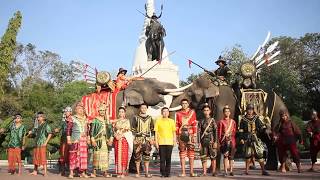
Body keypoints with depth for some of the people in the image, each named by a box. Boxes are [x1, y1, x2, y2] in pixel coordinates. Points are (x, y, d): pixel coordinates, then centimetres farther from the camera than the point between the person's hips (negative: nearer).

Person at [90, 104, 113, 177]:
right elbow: (92, 131, -1)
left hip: (106, 140, 3)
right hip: (97, 140, -3)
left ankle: (105, 172, 3)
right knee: (96, 155, -7)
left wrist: (111, 139, 3)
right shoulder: (95, 120, 3)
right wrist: (93, 140, -10)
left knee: (105, 156, -1)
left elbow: (111, 131, 14)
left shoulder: (107, 121, 15)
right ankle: (94, 171, -2)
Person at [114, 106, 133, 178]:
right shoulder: (116, 121, 13)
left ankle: (123, 172, -3)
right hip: (117, 140, 2)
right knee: (118, 155, -1)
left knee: (124, 155, -6)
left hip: (125, 139, -2)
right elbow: (114, 130, 11)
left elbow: (128, 130, -3)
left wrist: (121, 135, -13)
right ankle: (118, 172, 2)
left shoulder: (127, 121, 6)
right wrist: (116, 136, -7)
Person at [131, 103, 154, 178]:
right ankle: (138, 172, 8)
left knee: (147, 156, 2)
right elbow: (133, 129, 3)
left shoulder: (150, 118, 10)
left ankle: (147, 173, 7)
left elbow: (152, 129, 12)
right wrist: (133, 139, -4)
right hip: (138, 139, -1)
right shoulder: (136, 118, 4)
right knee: (137, 156, 0)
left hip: (147, 139, 2)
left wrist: (152, 139, 4)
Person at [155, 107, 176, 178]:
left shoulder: (171, 121, 10)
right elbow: (156, 132, 5)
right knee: (162, 158, 0)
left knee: (168, 158, 3)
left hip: (169, 142, 1)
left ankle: (168, 173, 10)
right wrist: (156, 141, 0)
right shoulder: (158, 121, 5)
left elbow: (174, 132, 14)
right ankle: (163, 173, 7)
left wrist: (174, 141, 7)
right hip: (161, 142, -1)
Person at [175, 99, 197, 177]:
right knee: (182, 153, 2)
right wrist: (177, 137, 3)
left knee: (191, 152, 0)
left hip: (190, 134, -1)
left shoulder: (192, 112, 6)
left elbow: (194, 124, 2)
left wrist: (194, 135, -5)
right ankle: (183, 172, 6)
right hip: (181, 135, 1)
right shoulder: (178, 114, 10)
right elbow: (177, 126, 9)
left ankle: (191, 171, 6)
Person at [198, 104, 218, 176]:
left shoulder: (212, 120, 1)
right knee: (203, 157, 2)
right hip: (204, 141, 3)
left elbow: (215, 131, -2)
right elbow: (199, 132, 8)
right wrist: (199, 142, 1)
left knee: (213, 157, 1)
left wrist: (215, 142, -9)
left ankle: (214, 172, 8)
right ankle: (204, 172, 7)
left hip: (211, 141, -2)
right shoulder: (201, 121, 9)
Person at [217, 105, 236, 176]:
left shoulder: (233, 121, 11)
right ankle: (225, 171, -4)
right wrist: (219, 141, -6)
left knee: (231, 156, 5)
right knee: (225, 155, -7)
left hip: (232, 141, 3)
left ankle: (231, 171, 12)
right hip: (224, 141, -3)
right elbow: (219, 133, 0)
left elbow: (235, 132, 12)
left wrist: (234, 141, 6)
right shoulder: (221, 122, 2)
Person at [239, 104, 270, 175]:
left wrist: (264, 129, -15)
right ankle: (247, 170, 12)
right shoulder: (243, 119, 6)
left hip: (256, 138, 1)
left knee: (260, 153, -4)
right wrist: (241, 138, -2)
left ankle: (263, 170, -1)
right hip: (247, 139, -1)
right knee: (248, 154, 2)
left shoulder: (256, 118, 9)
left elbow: (261, 126, 6)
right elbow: (241, 130, 5)